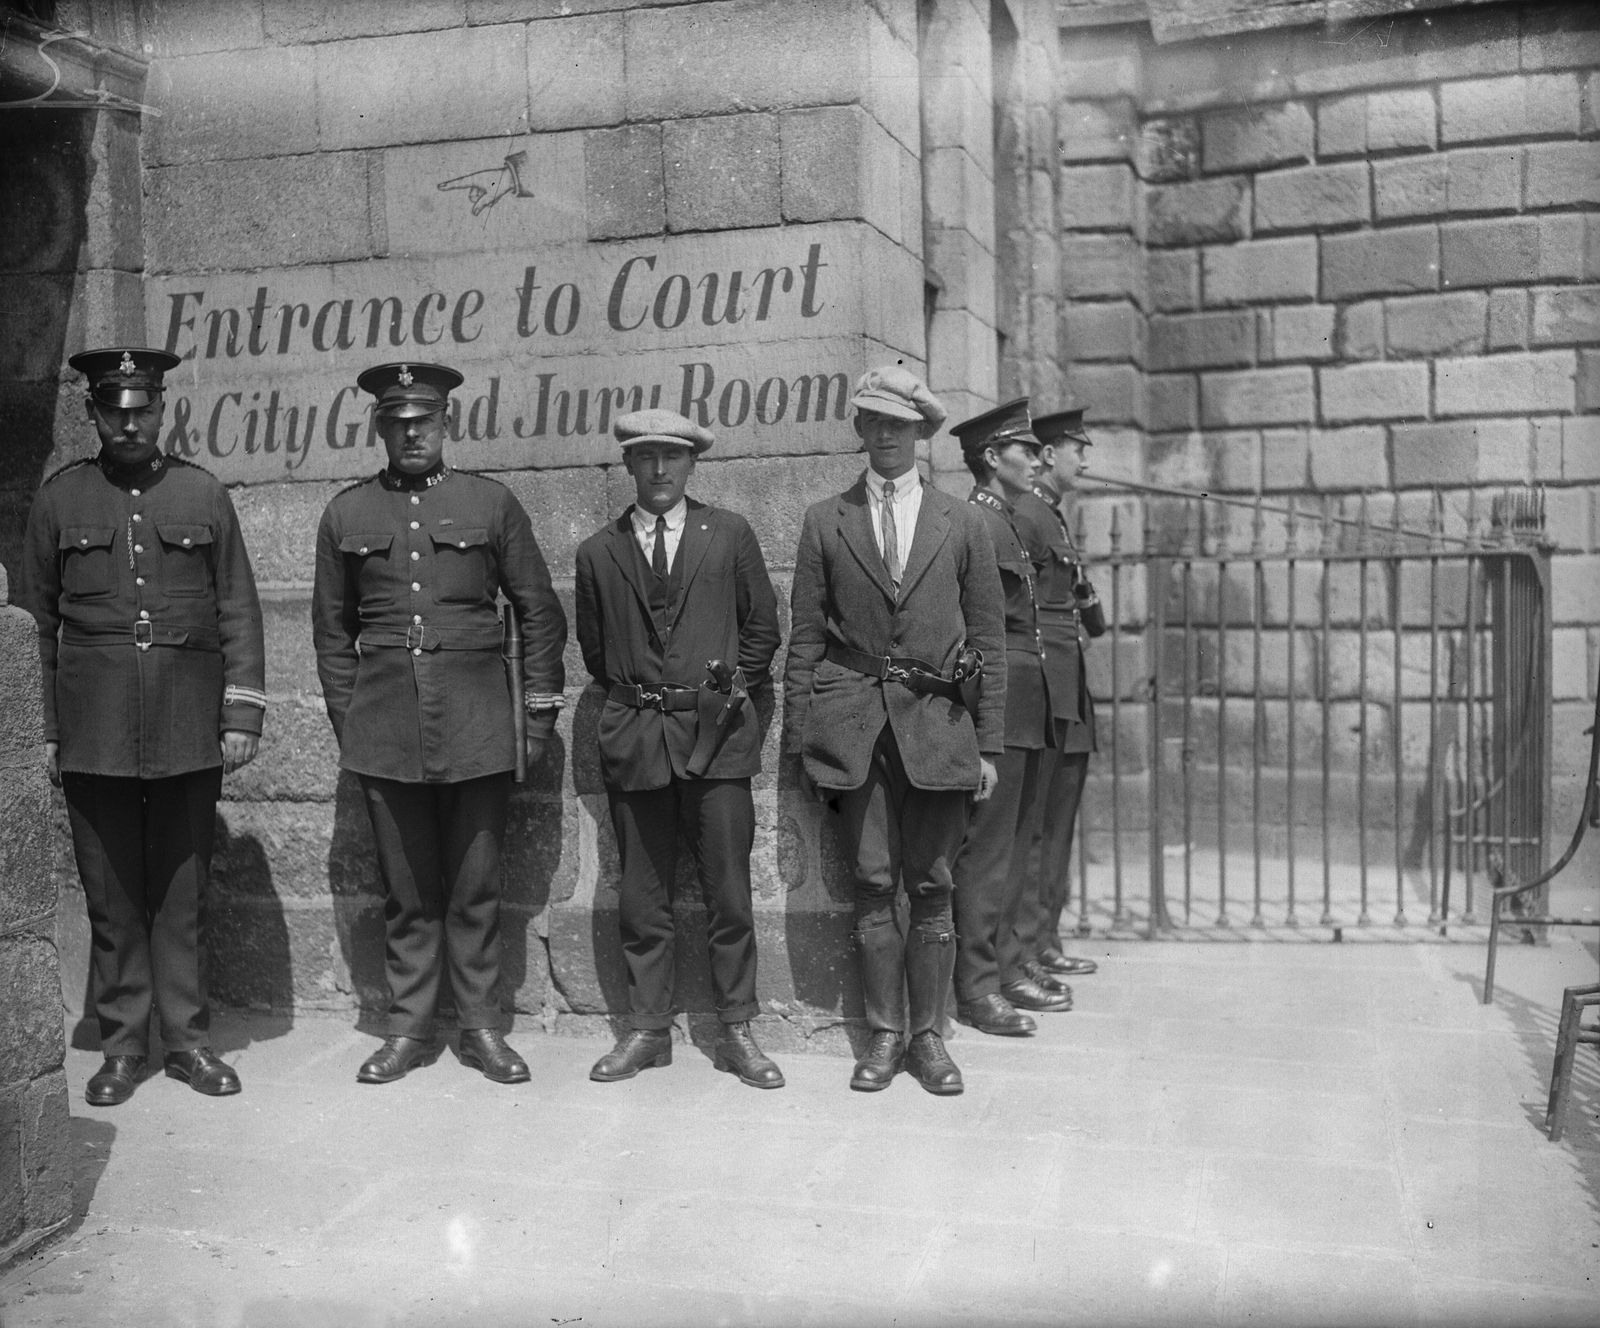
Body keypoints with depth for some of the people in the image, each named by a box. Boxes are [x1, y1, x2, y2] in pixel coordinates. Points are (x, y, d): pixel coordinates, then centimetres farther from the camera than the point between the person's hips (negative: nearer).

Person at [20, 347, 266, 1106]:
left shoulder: (203, 496, 5)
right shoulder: (60, 500, 6)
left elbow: (239, 613, 5)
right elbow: (36, 621, 8)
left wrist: (243, 714, -2)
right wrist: (42, 729, 4)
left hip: (188, 730, 0)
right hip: (94, 733, 0)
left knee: (183, 894, 7)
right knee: (111, 896, 6)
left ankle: (187, 1040, 17)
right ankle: (122, 1047, 17)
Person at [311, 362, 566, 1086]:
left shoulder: (491, 502, 5)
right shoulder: (346, 514, 9)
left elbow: (540, 613, 7)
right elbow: (332, 628, 14)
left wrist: (541, 709, 4)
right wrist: (346, 719, 8)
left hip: (475, 722, -1)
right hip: (385, 722, 1)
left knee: (475, 886, 5)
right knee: (405, 888, 7)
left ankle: (482, 1027, 16)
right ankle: (408, 1028, 18)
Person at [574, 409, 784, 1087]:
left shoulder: (730, 535, 6)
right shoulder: (598, 553, 8)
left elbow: (763, 626, 11)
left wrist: (730, 695, 6)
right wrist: (634, 698, 10)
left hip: (717, 733, -1)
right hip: (635, 738, 1)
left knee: (729, 895, 1)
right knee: (641, 899, 6)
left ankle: (737, 1031, 12)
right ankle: (647, 1030, 17)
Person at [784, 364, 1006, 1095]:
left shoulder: (962, 523, 9)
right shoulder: (825, 521, 8)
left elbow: (988, 642, 8)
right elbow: (804, 637, 8)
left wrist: (990, 744, 3)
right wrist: (799, 737, 2)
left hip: (938, 725, 0)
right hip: (853, 724, 0)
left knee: (931, 886, 3)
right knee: (872, 884, 3)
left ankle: (927, 1034, 14)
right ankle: (882, 1034, 14)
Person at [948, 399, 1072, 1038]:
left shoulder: (1006, 523, 19)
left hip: (1026, 707, 10)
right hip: (996, 702, -10)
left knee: (1013, 844, 15)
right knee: (986, 848, -5)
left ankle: (1006, 965, 24)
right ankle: (977, 987, 2)